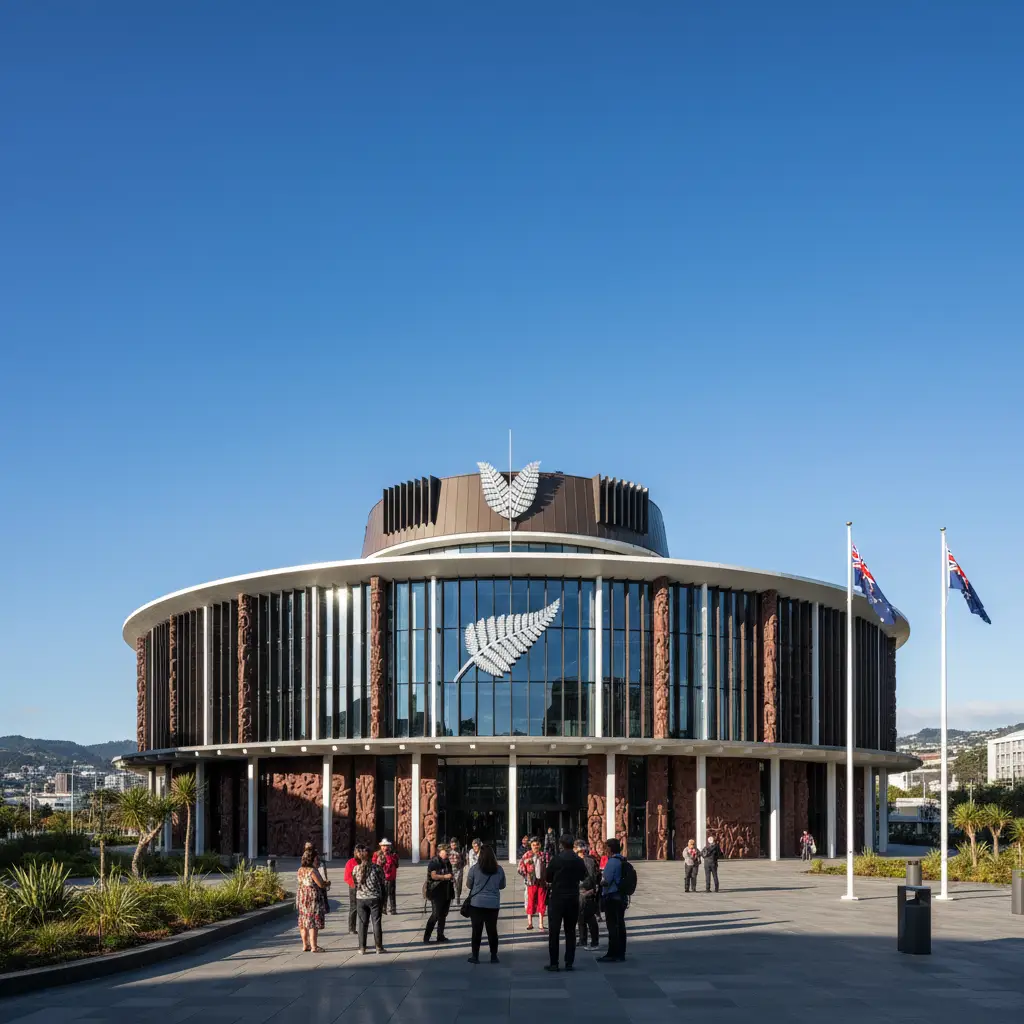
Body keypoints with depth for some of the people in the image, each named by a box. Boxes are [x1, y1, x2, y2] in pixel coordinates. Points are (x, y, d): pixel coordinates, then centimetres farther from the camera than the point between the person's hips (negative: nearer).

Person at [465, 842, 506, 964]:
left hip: (477, 903, -2)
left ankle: (475, 956, 8)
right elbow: (502, 886, 11)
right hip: (493, 904, 2)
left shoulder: (475, 868, -9)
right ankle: (494, 956, 14)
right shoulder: (499, 870, -2)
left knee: (476, 930, 6)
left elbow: (469, 885, 1)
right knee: (492, 930, 10)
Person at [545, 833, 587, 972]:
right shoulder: (578, 861, 0)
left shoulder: (556, 859, -10)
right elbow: (583, 876, 15)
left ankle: (554, 963, 0)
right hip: (573, 899, 3)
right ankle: (569, 963, 6)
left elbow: (548, 878, -2)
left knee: (554, 932, 2)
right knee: (570, 932, 9)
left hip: (556, 898, -3)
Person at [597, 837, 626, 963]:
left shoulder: (612, 862, -17)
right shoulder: (622, 861, 11)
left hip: (612, 897, -9)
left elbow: (606, 881, -21)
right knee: (620, 925, 12)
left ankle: (612, 955, -4)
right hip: (621, 897, 9)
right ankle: (620, 953, 17)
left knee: (612, 926, -5)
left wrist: (602, 878, 0)